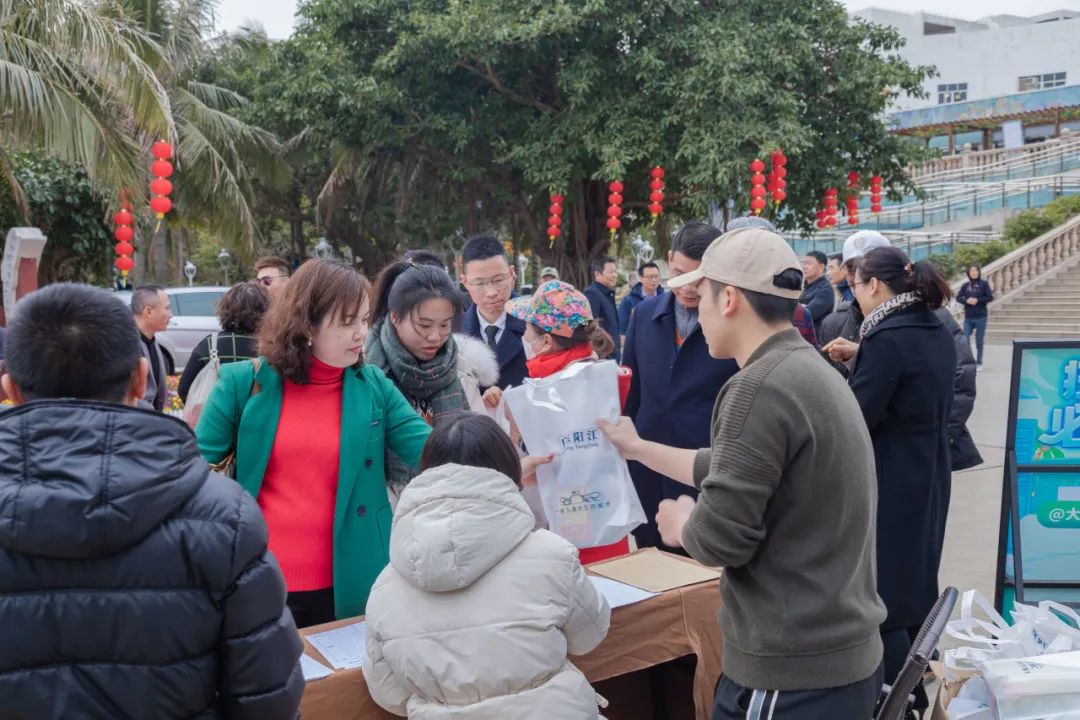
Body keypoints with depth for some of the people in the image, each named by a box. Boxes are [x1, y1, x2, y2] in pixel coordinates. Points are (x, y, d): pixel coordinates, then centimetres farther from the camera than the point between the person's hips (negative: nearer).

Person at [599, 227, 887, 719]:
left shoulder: (761, 387, -21)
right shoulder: (813, 371, 9)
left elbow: (719, 537, -22)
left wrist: (680, 524, -1)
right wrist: (638, 449, 28)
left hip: (793, 672, -9)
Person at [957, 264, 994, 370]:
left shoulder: (984, 284, -1)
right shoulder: (965, 285, 7)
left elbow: (990, 297, -7)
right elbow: (958, 297, 2)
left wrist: (978, 300, -18)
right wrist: (966, 301, -17)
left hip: (981, 317, -2)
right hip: (968, 318, 2)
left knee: (979, 342, 5)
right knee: (965, 341, -4)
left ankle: (979, 363, 16)